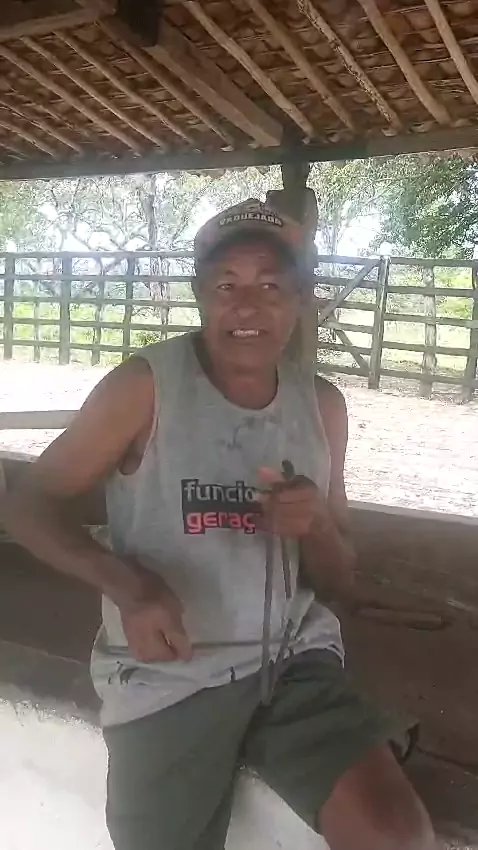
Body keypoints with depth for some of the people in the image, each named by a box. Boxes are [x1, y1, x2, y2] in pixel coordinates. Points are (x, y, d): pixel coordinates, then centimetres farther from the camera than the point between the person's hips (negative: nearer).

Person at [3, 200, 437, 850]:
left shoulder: (322, 405, 3)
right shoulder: (144, 386, -10)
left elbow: (338, 585, 10)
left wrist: (316, 527, -14)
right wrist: (125, 583, -21)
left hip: (294, 660, 3)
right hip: (168, 678, -2)